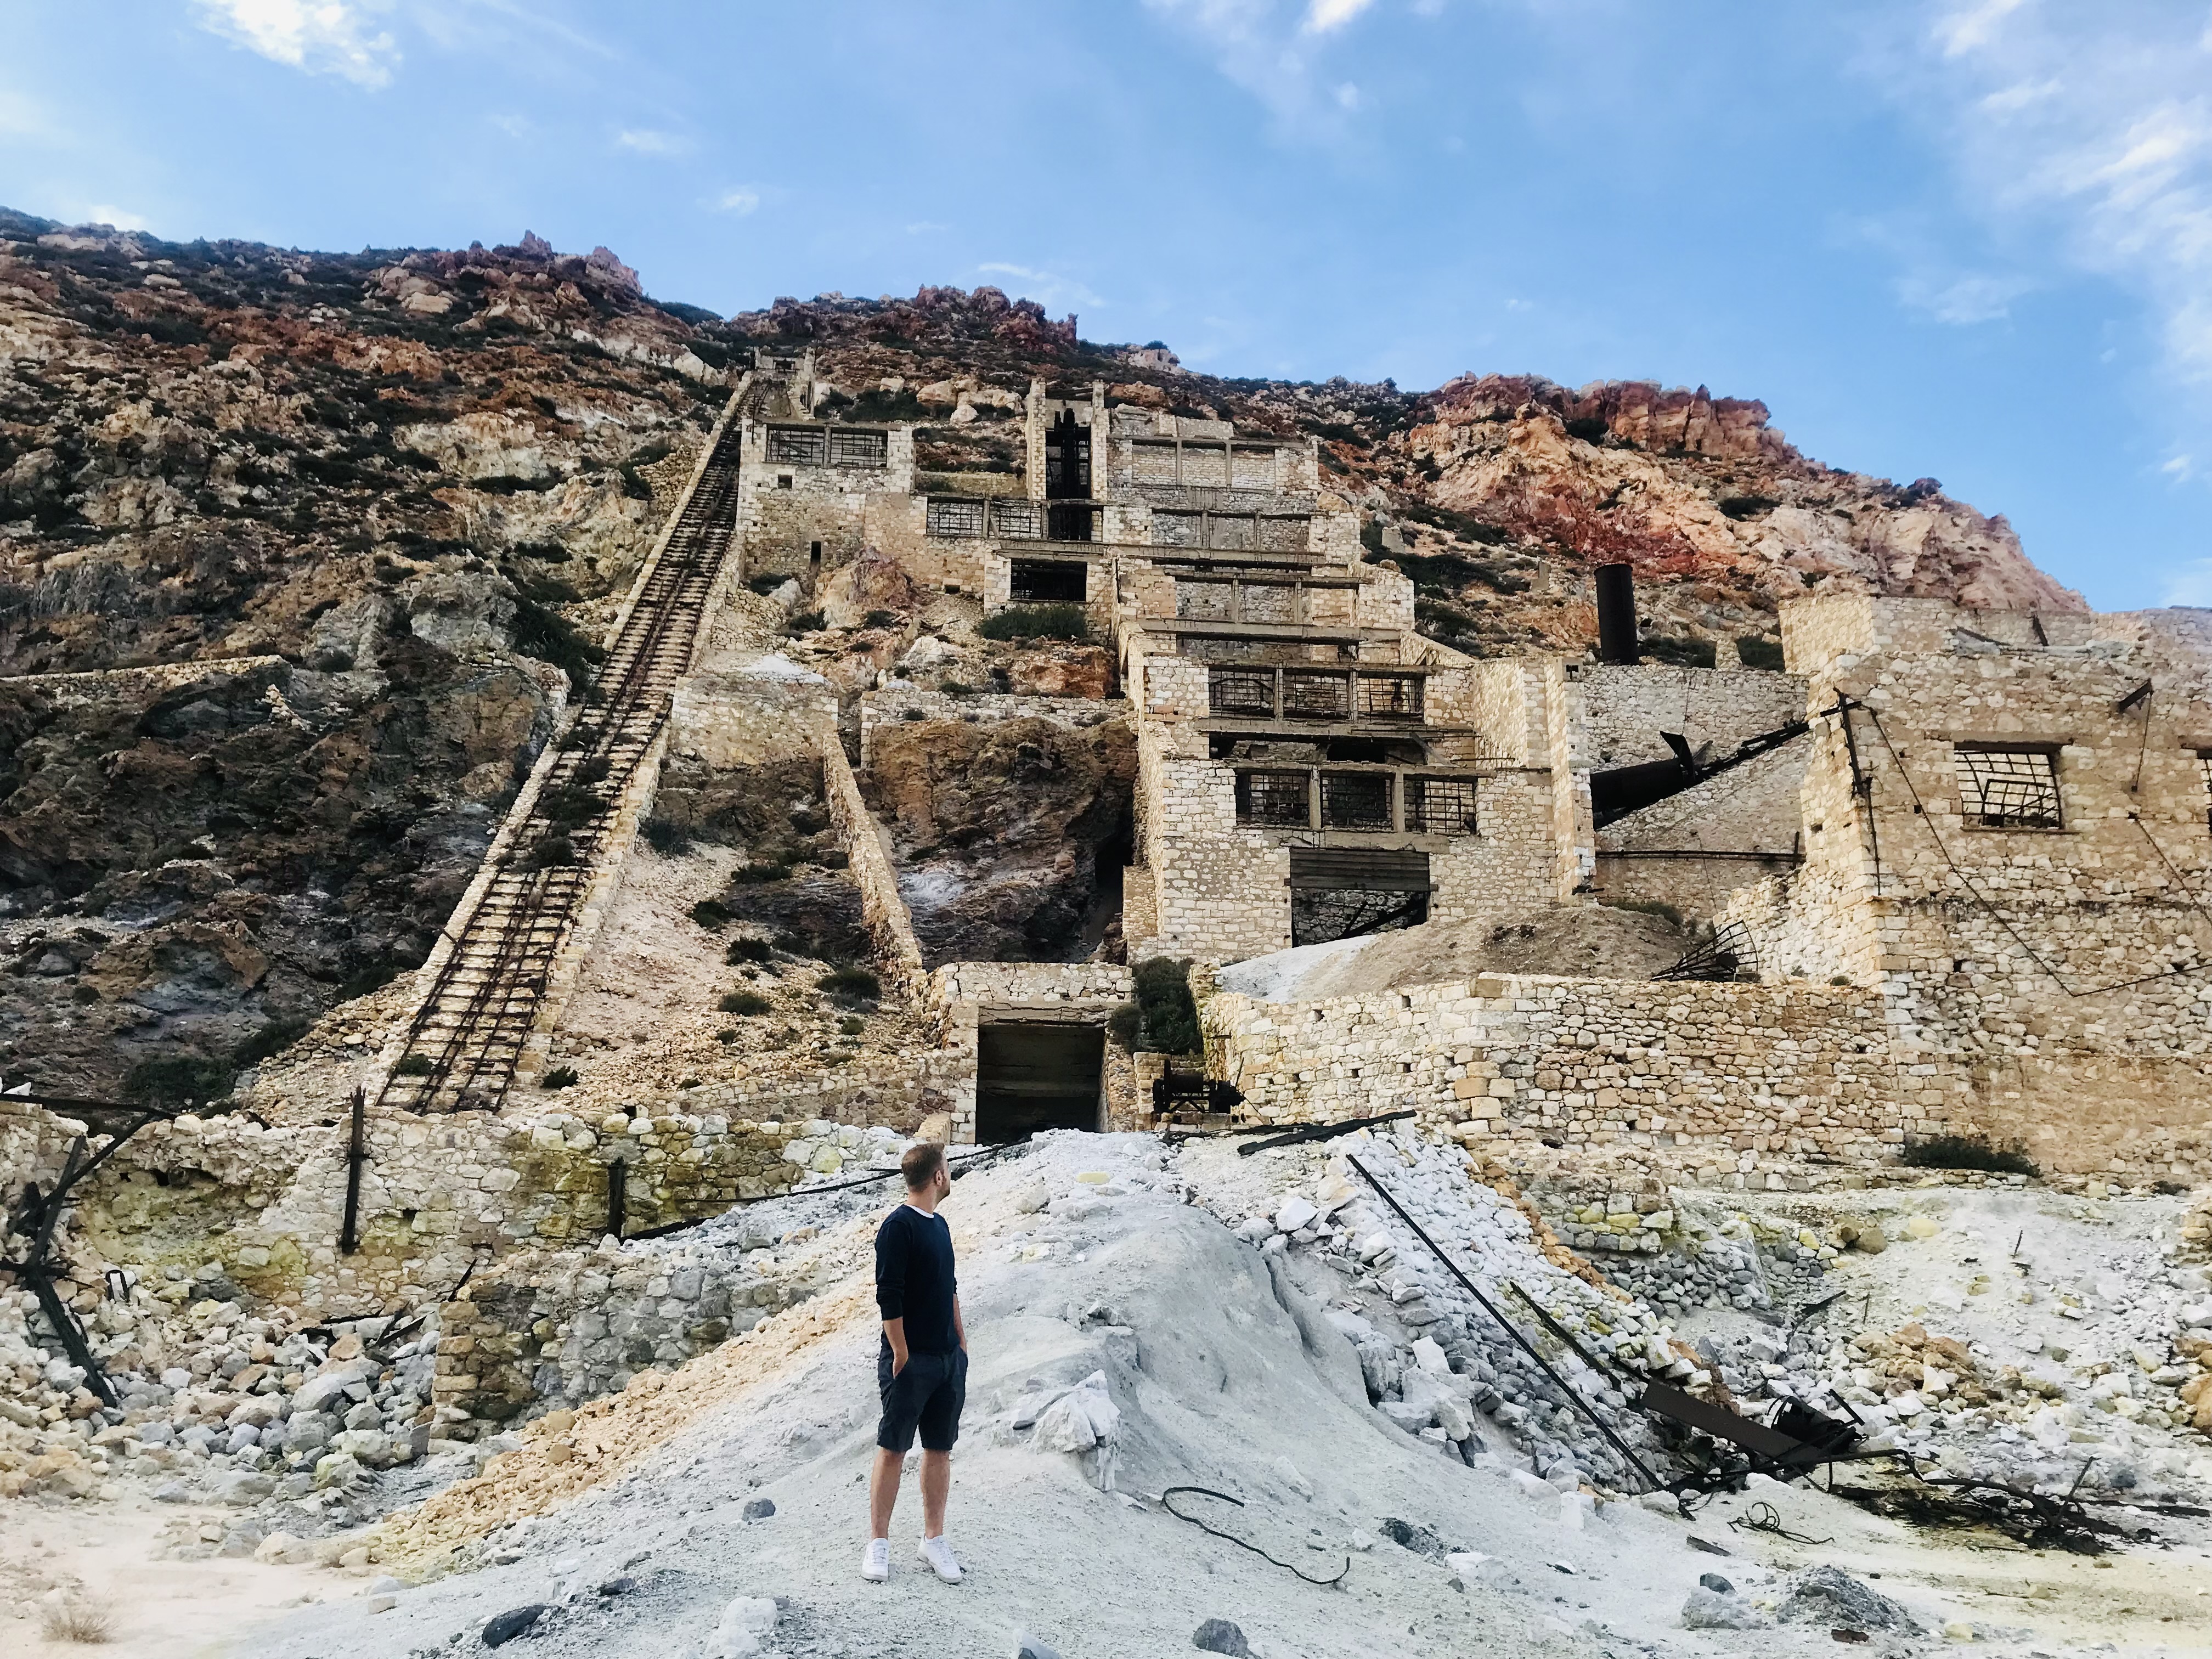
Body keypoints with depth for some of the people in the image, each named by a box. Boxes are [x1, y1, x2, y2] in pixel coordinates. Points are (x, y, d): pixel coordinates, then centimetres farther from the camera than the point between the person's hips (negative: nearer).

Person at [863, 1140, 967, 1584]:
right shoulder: (898, 1226, -14)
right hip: (911, 1359, -8)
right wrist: (901, 1354, -16)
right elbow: (888, 1297, -17)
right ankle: (879, 1543, 13)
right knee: (893, 1449, 2)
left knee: (940, 1449, 11)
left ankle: (934, 1540, 21)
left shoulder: (939, 1225, 12)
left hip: (949, 1359, 8)